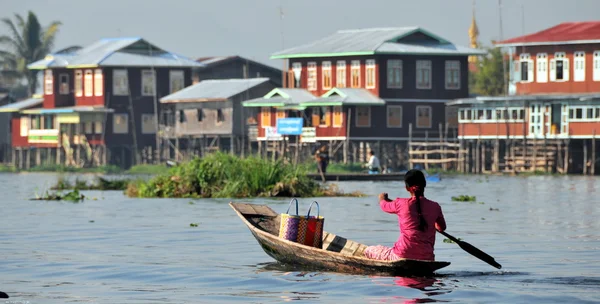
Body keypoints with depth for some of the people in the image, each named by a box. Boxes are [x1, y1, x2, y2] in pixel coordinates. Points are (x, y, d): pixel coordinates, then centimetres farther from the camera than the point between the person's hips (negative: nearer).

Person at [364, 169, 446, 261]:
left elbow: (384, 205, 18)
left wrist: (382, 197, 41)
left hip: (402, 256, -4)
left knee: (368, 251, 14)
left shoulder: (401, 204, -6)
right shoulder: (435, 207, 0)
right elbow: (442, 228, 20)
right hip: (427, 259, 4)